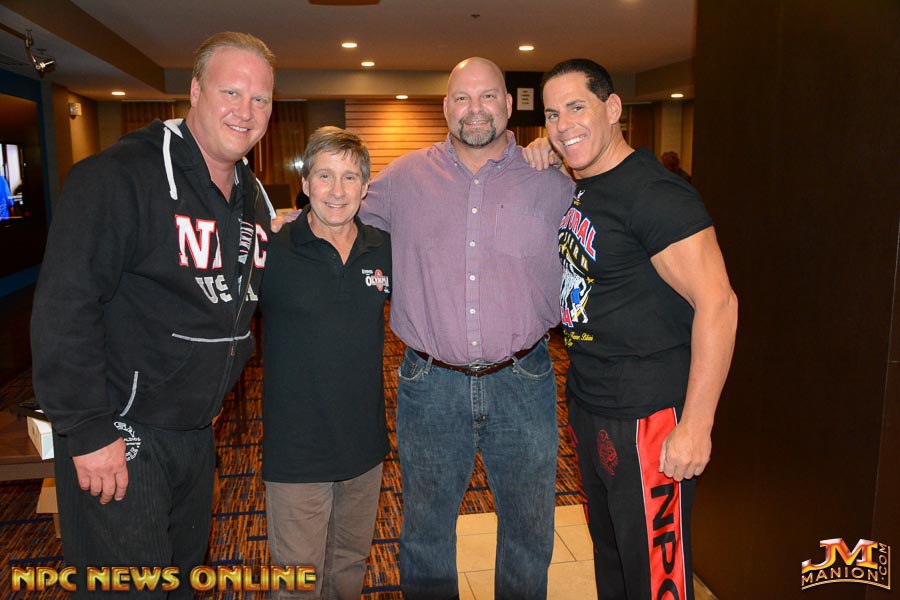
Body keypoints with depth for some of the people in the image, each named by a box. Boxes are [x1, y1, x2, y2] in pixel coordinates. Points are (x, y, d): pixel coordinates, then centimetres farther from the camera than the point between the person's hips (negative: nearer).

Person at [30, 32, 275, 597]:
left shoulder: (253, 196, 6)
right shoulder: (120, 176, -20)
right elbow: (63, 306, -23)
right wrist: (88, 429, -22)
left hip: (197, 432, 8)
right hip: (117, 441, -7)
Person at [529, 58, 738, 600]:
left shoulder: (655, 193, -20)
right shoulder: (577, 190, 6)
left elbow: (717, 303, -23)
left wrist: (696, 426, -25)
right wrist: (540, 172, 5)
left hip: (647, 416, -8)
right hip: (588, 404, 9)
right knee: (607, 547, 25)